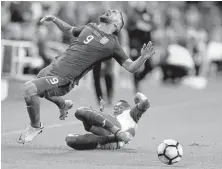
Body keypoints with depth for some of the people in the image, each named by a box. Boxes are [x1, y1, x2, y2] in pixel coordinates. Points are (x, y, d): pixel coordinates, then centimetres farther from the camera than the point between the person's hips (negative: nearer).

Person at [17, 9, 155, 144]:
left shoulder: (112, 44, -6)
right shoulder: (90, 27, 11)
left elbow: (131, 67, -5)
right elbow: (70, 30, 31)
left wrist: (143, 58, -24)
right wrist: (54, 19, 17)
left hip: (63, 79, -7)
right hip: (54, 66, 7)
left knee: (30, 88, -24)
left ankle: (36, 126, -2)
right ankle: (63, 104, 54)